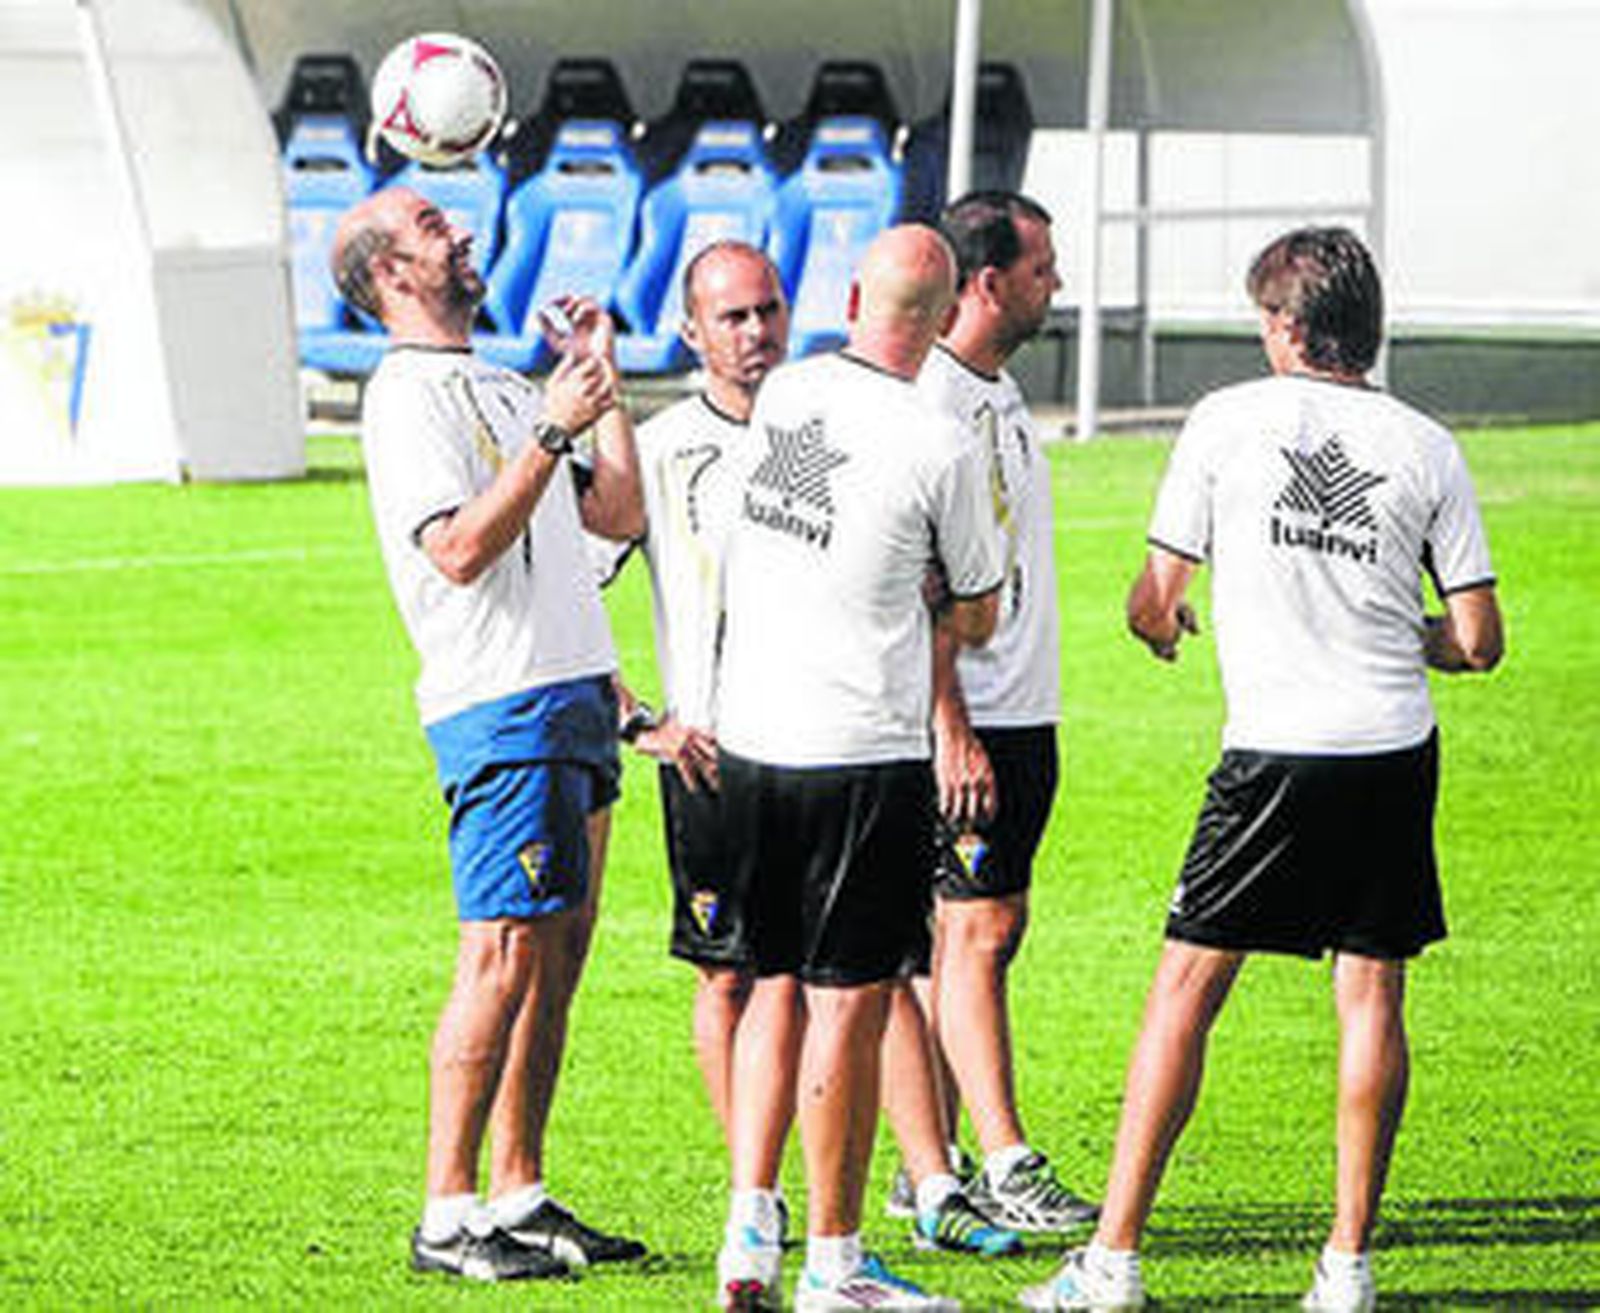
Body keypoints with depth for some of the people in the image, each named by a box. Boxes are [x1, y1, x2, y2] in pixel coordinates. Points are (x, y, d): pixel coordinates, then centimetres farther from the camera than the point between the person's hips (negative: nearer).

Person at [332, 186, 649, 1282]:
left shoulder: (501, 389, 22)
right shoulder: (408, 398, -8)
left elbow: (615, 513, 18)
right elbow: (461, 547, -20)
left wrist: (603, 381, 14)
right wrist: (552, 433, -21)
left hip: (576, 698, 9)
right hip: (504, 706, -9)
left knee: (558, 958, 8)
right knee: (506, 960, -12)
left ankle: (519, 1195, 12)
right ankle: (449, 1215, -11)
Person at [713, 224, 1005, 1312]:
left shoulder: (780, 397, 3)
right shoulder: (938, 447, -12)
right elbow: (979, 619, 2)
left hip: (749, 736, 6)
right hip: (864, 753, -5)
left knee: (777, 987, 16)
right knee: (849, 1006, 0)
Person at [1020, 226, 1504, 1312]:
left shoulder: (1228, 420, -1)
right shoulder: (1426, 447, 5)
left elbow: (1154, 603, 1)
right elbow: (1478, 641, 3)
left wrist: (1164, 623, 25)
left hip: (1277, 753, -2)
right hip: (1398, 749, 2)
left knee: (1187, 989, 3)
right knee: (1372, 995, 7)